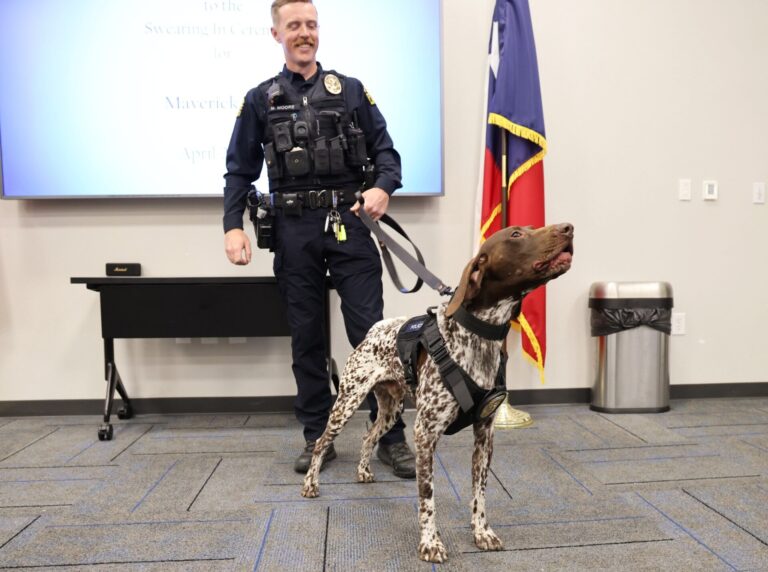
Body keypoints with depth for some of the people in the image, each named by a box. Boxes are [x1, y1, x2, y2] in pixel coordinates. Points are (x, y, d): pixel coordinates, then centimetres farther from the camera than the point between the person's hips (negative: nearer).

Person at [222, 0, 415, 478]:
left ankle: (392, 436, 7)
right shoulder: (260, 100, 12)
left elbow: (385, 149, 8)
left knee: (371, 330, -4)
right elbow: (240, 170, 9)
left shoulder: (351, 90, 11)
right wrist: (233, 226, -4)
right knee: (307, 337, 7)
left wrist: (383, 187, -14)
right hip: (294, 230, 1)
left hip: (349, 223, -1)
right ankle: (317, 438, 19)